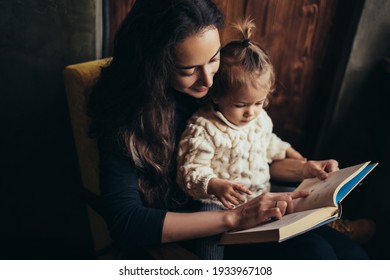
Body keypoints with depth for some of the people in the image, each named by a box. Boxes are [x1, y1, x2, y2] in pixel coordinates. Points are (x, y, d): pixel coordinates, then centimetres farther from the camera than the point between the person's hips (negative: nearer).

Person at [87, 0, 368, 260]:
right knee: (315, 252, -22)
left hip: (242, 213, 5)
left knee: (349, 252, -11)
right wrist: (233, 218, -30)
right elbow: (124, 221, -24)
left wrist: (302, 169, -3)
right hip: (179, 240, -4)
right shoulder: (124, 112, -18)